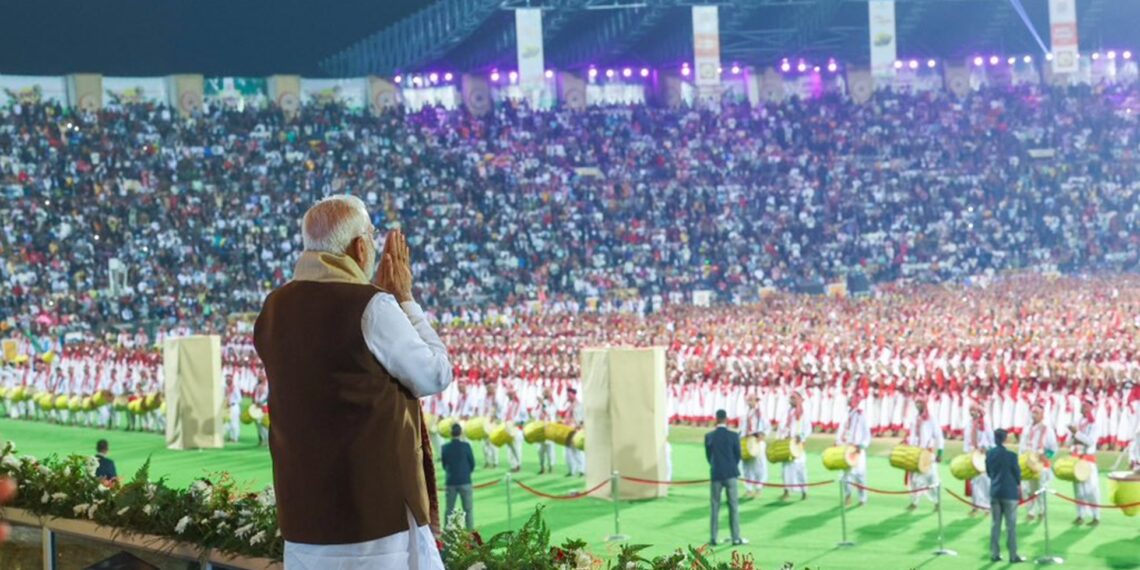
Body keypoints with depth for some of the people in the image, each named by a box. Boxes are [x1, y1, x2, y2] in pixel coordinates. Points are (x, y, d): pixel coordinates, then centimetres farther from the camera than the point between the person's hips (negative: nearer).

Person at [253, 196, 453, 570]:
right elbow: (435, 377, -3)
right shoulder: (370, 307, -14)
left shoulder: (275, 310, 7)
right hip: (377, 507, -7)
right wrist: (404, 299, 3)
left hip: (304, 508, 7)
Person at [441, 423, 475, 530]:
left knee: (449, 509, 10)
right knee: (468, 509, 4)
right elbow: (472, 464, 0)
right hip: (465, 481, -2)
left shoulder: (445, 447, -2)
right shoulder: (466, 446, -9)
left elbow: (444, 465, 7)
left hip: (451, 482, 2)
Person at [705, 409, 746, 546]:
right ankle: (736, 537, 2)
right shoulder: (733, 436, -8)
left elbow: (708, 456, 5)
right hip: (730, 474, -2)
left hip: (715, 475, 2)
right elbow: (738, 455, 0)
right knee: (734, 506, 4)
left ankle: (713, 538, 7)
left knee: (715, 506, 8)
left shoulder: (709, 436, -3)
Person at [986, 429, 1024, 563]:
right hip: (1009, 492, -4)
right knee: (1011, 524, 2)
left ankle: (994, 553, 12)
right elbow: (1017, 473, -5)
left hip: (994, 492, 4)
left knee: (995, 524, 11)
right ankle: (1013, 555, 4)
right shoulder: (1011, 455, -16)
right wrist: (1018, 484, 15)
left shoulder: (989, 454, -2)